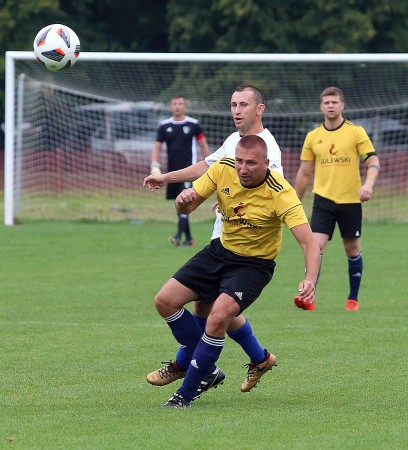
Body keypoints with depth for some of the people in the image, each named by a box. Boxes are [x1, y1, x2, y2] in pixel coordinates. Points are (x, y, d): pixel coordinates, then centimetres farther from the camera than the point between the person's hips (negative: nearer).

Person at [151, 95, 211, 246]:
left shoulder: (193, 124, 1)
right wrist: (155, 165, -7)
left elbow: (203, 146, 7)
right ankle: (189, 238, 18)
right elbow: (157, 146, 8)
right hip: (173, 170, 4)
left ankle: (179, 236, -23)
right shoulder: (164, 126, 7)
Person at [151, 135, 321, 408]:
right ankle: (207, 370, 12)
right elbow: (186, 208, -3)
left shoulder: (281, 193, -28)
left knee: (219, 316, -28)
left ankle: (187, 393, -11)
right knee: (165, 301, -3)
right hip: (220, 251, 6)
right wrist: (183, 200, -29)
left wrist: (310, 280, -52)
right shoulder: (223, 170, -13)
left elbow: (309, 242, -34)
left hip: (255, 264, -6)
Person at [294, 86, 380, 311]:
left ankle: (353, 298, 23)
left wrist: (368, 184, -25)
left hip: (350, 200, -1)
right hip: (323, 200, 1)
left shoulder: (356, 132, -1)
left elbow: (373, 162, -6)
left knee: (352, 249, 9)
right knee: (316, 245, -14)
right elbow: (304, 173, 13)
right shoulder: (313, 137, 6)